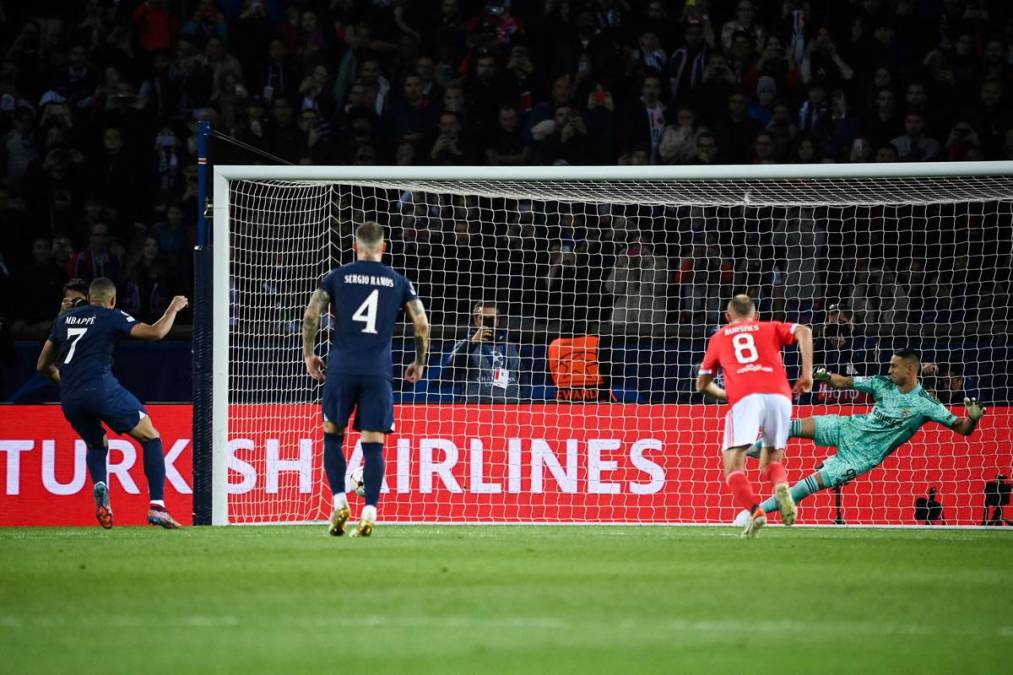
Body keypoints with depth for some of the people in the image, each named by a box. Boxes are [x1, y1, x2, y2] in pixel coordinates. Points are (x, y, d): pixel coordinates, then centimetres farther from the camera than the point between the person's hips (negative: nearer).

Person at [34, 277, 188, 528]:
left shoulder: (63, 319, 20)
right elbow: (155, 332, -5)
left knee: (97, 444, 30)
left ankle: (99, 486, -4)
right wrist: (174, 308, 12)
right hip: (101, 390, -5)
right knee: (151, 437, 7)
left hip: (70, 400, 5)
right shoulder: (112, 317, 5)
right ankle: (157, 506, -8)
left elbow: (43, 365, 25)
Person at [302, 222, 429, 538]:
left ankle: (339, 503, 3)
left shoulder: (337, 277, 6)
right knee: (373, 445, 0)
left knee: (332, 435, 14)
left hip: (341, 369, 0)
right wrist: (419, 363, 18)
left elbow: (310, 315, -2)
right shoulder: (398, 282, 9)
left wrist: (308, 354, 10)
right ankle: (369, 512, -10)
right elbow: (422, 325, 4)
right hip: (378, 372, 0)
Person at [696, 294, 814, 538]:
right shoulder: (770, 328, 28)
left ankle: (754, 510, -29)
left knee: (733, 467, -3)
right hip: (780, 395, 2)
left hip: (744, 397, -2)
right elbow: (803, 331, 8)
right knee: (771, 461, 18)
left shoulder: (718, 338, 29)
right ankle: (781, 486, -16)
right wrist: (807, 373, 8)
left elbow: (702, 384, 34)